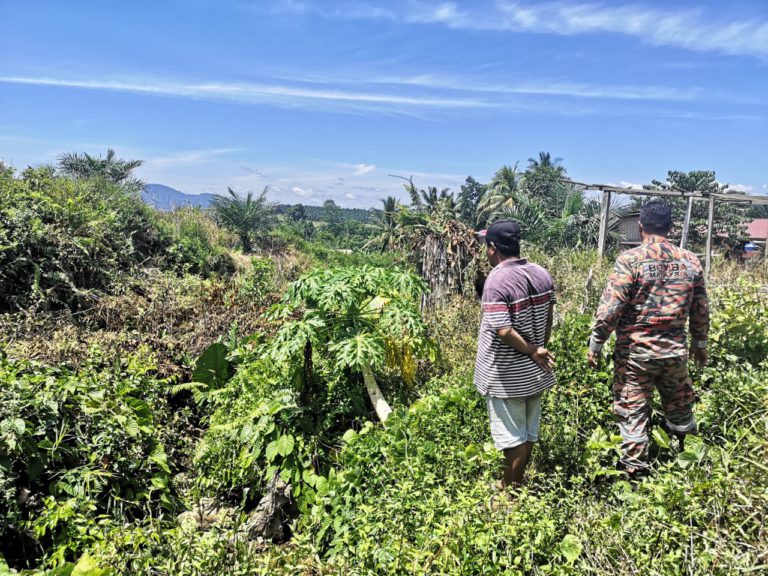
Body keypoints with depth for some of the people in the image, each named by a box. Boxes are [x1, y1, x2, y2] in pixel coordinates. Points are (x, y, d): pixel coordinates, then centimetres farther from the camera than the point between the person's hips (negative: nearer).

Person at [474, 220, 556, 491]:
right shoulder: (542, 274, 1)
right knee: (528, 431, 18)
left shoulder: (497, 281, -22)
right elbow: (548, 319, 8)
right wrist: (540, 349, 16)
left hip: (507, 376, -7)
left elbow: (503, 331, -27)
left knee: (512, 434, 7)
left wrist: (533, 352, -14)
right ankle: (517, 481, 34)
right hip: (535, 372, 7)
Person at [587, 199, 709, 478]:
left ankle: (635, 472, 12)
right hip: (676, 351, 5)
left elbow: (610, 307, -16)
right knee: (680, 408, 22)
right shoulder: (690, 261, 2)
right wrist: (700, 343, 23)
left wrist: (595, 343, -6)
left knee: (633, 413, 5)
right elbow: (701, 309, 9)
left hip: (635, 351, -4)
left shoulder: (630, 259, -13)